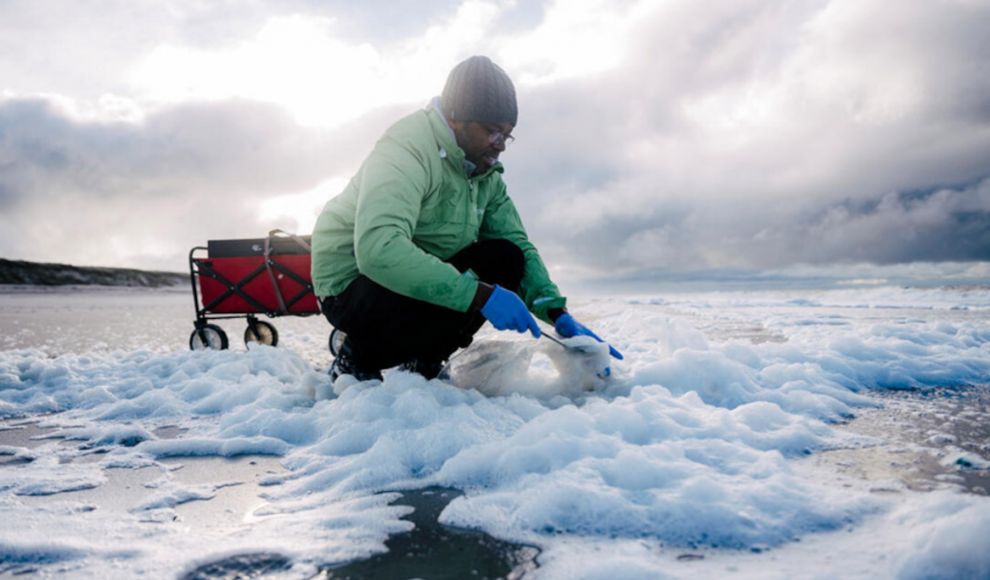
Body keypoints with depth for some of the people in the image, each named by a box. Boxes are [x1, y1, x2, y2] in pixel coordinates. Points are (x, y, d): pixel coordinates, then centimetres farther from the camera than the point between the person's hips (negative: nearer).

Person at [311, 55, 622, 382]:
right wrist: (482, 295, -42)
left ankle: (421, 364, 1)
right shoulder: (407, 150, -24)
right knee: (467, 298, -31)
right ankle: (358, 358, -8)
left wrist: (559, 316, -12)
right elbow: (378, 249, -40)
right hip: (351, 286, -8)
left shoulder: (486, 174, 3)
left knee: (505, 257, -11)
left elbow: (519, 246, 4)